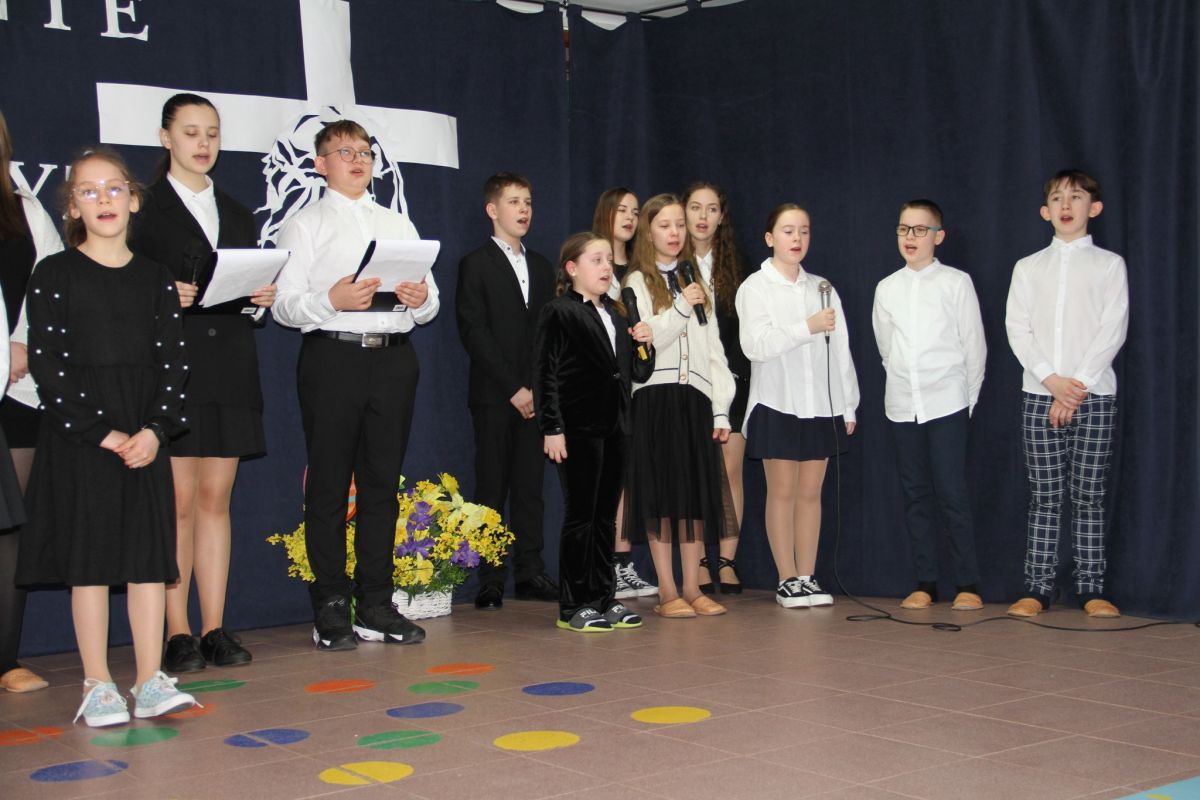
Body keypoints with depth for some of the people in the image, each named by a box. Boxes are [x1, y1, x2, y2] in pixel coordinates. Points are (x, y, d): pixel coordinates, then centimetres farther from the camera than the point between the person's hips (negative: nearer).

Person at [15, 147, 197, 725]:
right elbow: (47, 364, -7)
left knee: (149, 553, 2)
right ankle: (97, 687, 8)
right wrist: (102, 432, -13)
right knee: (89, 555, 0)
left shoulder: (155, 278, 9)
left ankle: (150, 683, 8)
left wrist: (156, 429, -9)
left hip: (146, 435, 3)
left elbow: (173, 361, 5)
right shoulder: (54, 275, -1)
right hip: (78, 435, -3)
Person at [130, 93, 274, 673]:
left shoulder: (236, 213, 20)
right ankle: (178, 634, 0)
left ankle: (215, 629, 8)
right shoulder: (145, 208, 3)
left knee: (216, 499, 5)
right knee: (179, 501, -5)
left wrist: (263, 296, -1)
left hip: (230, 368, 5)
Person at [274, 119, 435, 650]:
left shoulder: (398, 224, 20)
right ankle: (331, 610, 3)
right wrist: (331, 301, -21)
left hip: (394, 356, 4)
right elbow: (282, 304, -4)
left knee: (382, 482, 6)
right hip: (332, 354, -4)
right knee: (329, 485, -2)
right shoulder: (305, 226, 7)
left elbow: (430, 303, 16)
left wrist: (421, 299, -7)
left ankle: (376, 605, 12)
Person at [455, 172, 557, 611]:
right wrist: (513, 389, -12)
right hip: (493, 396, -5)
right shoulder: (475, 265, 1)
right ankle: (490, 579, 0)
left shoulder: (541, 267, 18)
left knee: (530, 487, 5)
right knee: (492, 489, -3)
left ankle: (530, 573, 9)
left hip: (534, 396, 5)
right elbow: (474, 333, -8)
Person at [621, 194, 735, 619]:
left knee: (697, 494, 5)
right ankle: (667, 592, 3)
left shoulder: (696, 283, 17)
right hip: (655, 397, -4)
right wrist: (681, 307, -13)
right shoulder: (638, 283, 3)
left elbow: (713, 348, 14)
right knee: (661, 493, -2)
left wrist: (721, 408, 7)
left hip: (695, 397, 4)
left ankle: (692, 588, 12)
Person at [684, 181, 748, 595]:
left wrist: (741, 373, 3)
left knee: (730, 470, -2)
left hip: (730, 378, 2)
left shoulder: (734, 266, 11)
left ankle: (727, 561, 4)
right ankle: (698, 564, 5)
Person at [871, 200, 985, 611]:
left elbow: (975, 345, 3)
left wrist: (967, 395, 4)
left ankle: (967, 584, -1)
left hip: (947, 403, -4)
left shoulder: (956, 282, 0)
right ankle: (925, 583, 12)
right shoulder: (886, 288, 9)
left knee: (952, 492, -8)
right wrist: (904, 383, 10)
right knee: (915, 494, 6)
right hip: (902, 404, 4)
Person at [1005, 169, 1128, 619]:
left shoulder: (1109, 264, 6)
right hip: (1039, 393, 2)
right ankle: (1037, 588, 2)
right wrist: (1051, 378, -11)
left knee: (1089, 495, 0)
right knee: (1044, 496, 1)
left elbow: (1113, 330, -3)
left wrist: (1076, 386, -11)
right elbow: (1017, 329, 3)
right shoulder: (1028, 268, 12)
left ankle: (1091, 589, 4)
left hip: (1093, 394, -1)